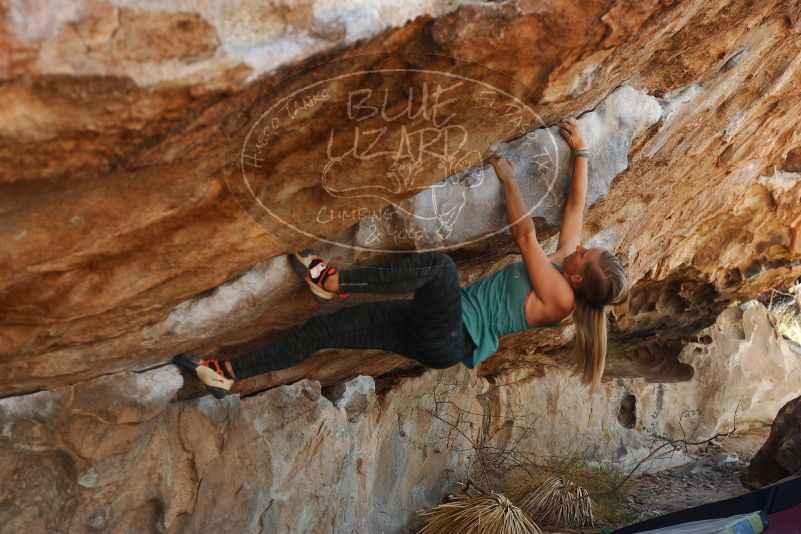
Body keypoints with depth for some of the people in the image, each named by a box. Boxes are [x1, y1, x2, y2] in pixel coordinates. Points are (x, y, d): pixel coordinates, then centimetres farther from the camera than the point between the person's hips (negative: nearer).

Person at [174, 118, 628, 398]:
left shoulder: (559, 296, -14)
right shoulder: (562, 267, 11)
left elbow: (525, 234, -17)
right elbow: (577, 205, 16)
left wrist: (506, 175, -8)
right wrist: (582, 151, 15)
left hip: (448, 338, -9)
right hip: (439, 329, 9)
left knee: (439, 264, -36)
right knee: (324, 329, -1)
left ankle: (332, 281, -24)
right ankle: (230, 374, 2)